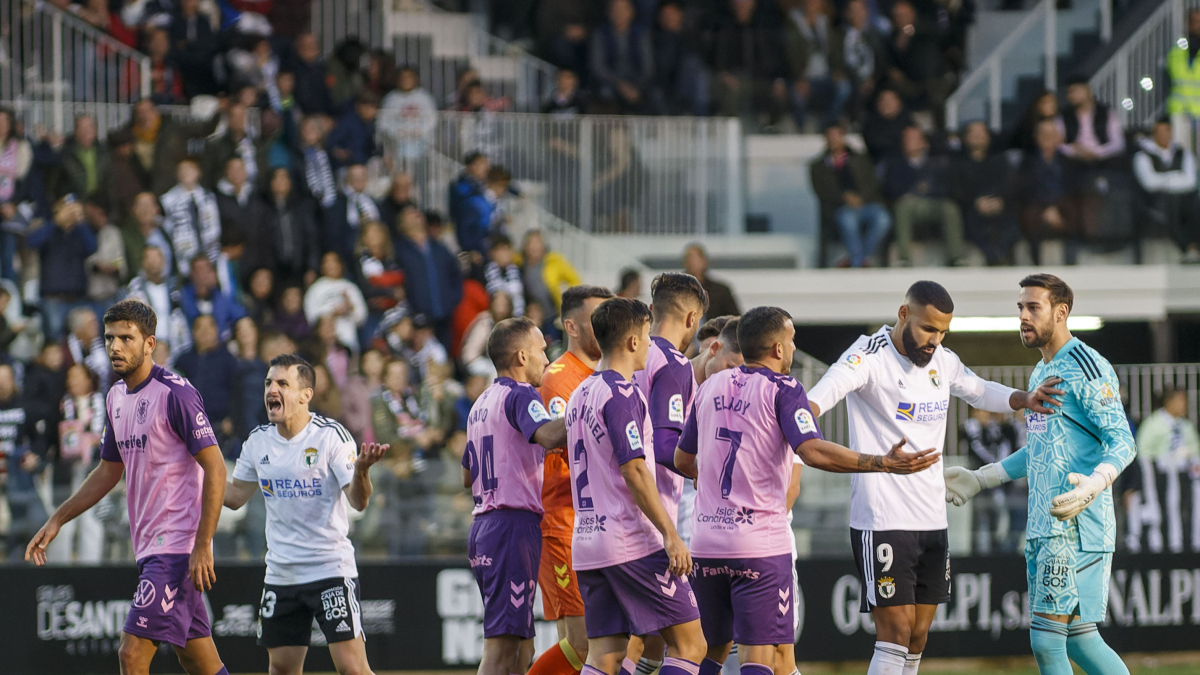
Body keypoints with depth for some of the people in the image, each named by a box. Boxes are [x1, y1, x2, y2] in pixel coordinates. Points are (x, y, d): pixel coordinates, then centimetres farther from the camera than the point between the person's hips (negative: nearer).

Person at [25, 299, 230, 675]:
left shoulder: (174, 394, -13)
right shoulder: (117, 397, 14)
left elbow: (215, 469, -16)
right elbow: (108, 472, 26)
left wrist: (202, 545, -21)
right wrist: (57, 521, 21)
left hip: (178, 547, -9)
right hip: (148, 546, 9)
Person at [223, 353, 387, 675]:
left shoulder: (331, 436, -10)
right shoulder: (258, 441, 6)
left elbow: (358, 501, -15)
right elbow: (235, 496, 17)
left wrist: (361, 469, -36)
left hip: (331, 569, -6)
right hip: (280, 573, 6)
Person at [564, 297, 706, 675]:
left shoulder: (581, 395, 17)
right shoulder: (622, 394, -11)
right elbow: (634, 471, -17)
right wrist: (670, 535, -17)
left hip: (587, 543, 9)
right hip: (634, 542, -9)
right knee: (689, 644, -4)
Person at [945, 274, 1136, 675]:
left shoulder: (1086, 367, -10)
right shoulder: (1040, 374, 20)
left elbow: (1121, 442, -18)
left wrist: (1094, 485, -36)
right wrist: (978, 480, 32)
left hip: (1075, 527, -9)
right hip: (1042, 530, 9)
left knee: (1046, 641, -12)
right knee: (1079, 639, 8)